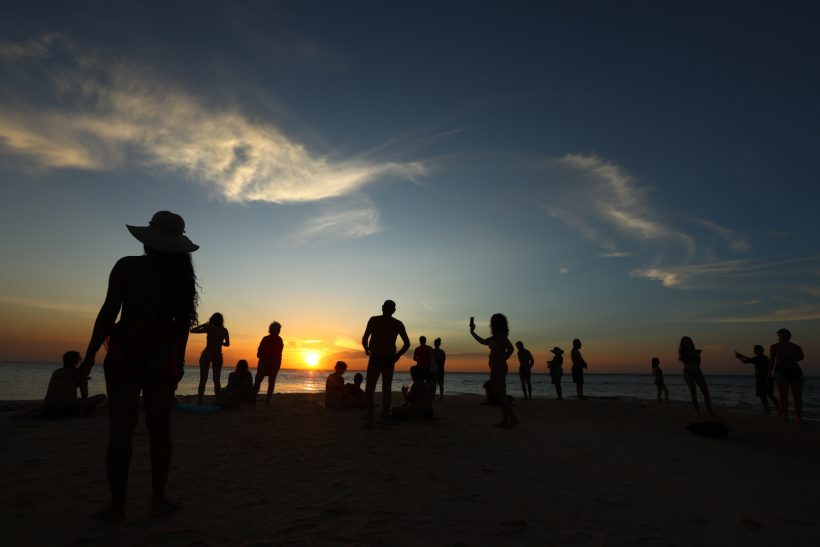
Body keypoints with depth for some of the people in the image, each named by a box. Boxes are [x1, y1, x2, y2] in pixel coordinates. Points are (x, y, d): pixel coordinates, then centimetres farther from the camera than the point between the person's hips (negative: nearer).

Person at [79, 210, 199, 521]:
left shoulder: (127, 266, -3)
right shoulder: (180, 275, 2)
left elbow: (108, 313, -7)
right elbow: (182, 323, 3)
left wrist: (90, 355, 1)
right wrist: (179, 360, 11)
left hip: (125, 354, -2)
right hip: (164, 358, 2)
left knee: (121, 430, 4)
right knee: (159, 429, 9)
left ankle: (117, 506, 11)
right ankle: (158, 500, 16)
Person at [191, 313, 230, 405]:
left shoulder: (209, 328, -6)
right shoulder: (224, 331, 0)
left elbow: (192, 330, -2)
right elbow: (227, 344, 8)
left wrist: (203, 325, 9)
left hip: (206, 355, -2)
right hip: (218, 356, 2)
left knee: (203, 380, 3)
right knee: (217, 380, 8)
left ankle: (200, 401, -1)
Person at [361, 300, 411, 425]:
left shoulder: (374, 320, -3)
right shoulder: (398, 324, 4)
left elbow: (364, 339, -7)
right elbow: (407, 343, 1)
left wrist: (367, 349, 11)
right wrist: (397, 355, 11)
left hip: (375, 358, -2)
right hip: (389, 359, 2)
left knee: (369, 389, 4)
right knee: (386, 389, 15)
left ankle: (370, 418, -3)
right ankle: (385, 415, 16)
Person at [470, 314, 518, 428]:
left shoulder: (501, 336, -12)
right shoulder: (494, 337, 15)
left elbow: (510, 348, -25)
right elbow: (483, 341, 28)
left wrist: (502, 360, -15)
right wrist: (472, 332, 29)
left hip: (499, 368, -10)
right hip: (495, 369, 10)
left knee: (501, 395, -7)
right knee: (500, 395, 11)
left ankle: (513, 419, -4)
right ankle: (505, 420, 15)